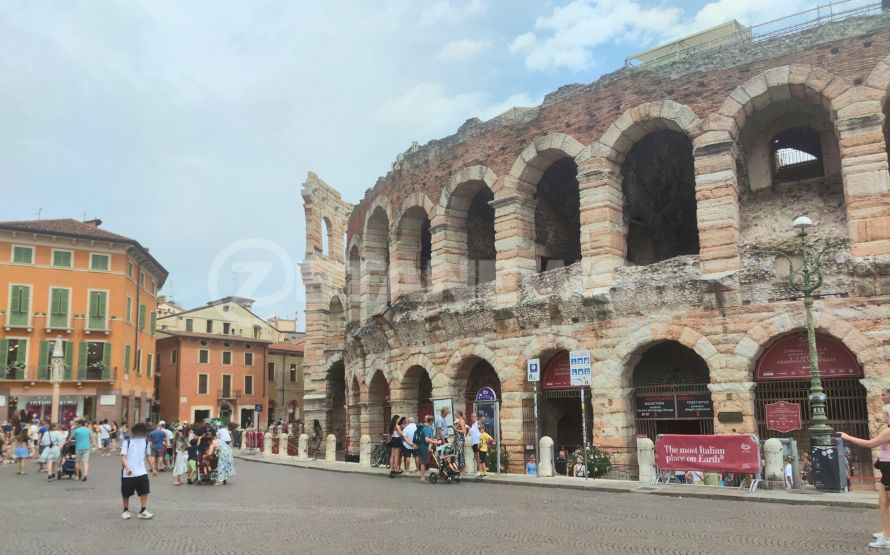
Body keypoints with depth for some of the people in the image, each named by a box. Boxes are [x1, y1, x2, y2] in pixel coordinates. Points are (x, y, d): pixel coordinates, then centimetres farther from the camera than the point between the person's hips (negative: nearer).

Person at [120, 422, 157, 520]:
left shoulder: (146, 442, 3)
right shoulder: (127, 442, -9)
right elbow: (123, 457, -16)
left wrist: (153, 469, 12)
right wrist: (127, 468, -32)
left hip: (141, 472, 3)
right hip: (128, 473, -2)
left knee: (144, 491, -8)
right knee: (126, 494, 10)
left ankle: (143, 511, -2)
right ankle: (126, 511, 29)